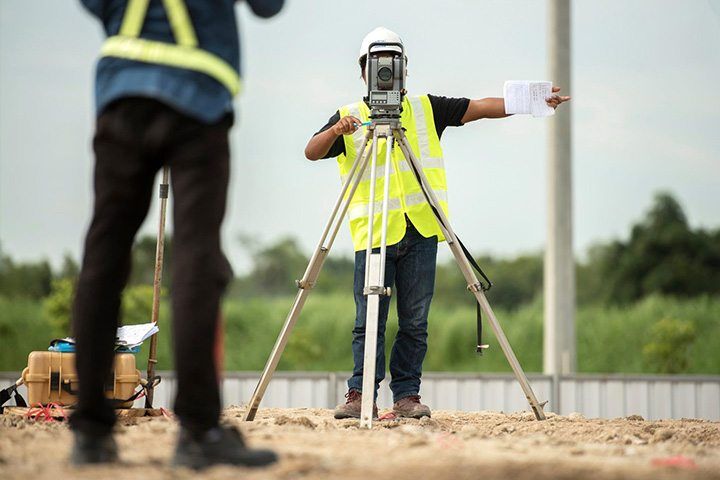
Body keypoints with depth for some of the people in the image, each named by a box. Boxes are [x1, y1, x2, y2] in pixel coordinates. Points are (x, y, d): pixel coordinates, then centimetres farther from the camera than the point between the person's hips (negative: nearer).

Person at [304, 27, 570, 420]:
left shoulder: (426, 109, 13)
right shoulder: (348, 118, 8)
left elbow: (480, 107, 5)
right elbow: (312, 153, -4)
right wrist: (335, 132, -25)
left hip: (420, 229, 2)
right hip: (373, 232, -1)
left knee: (414, 322, 2)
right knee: (368, 321, -4)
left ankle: (407, 396, 7)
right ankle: (361, 396, 0)